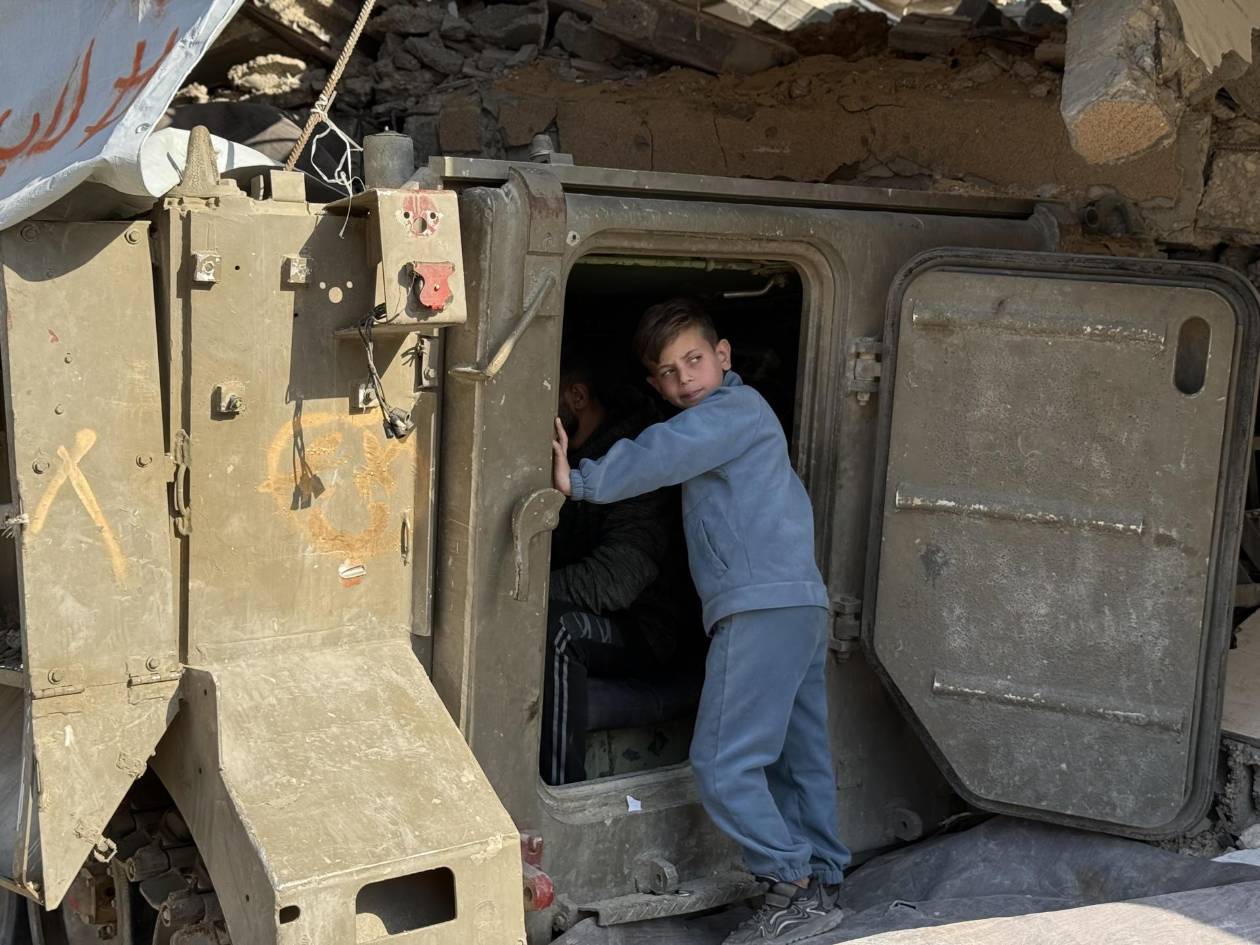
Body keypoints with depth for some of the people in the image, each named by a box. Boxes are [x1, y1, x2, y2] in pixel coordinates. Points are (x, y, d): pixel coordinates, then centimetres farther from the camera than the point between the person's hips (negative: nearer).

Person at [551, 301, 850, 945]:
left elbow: (662, 454, -20)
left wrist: (581, 481, -22)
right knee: (800, 759, 13)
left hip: (764, 606, -11)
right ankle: (822, 886, 19)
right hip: (798, 604, 11)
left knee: (723, 762, -9)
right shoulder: (724, 419, 26)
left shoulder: (736, 408, -6)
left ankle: (793, 888, -4)